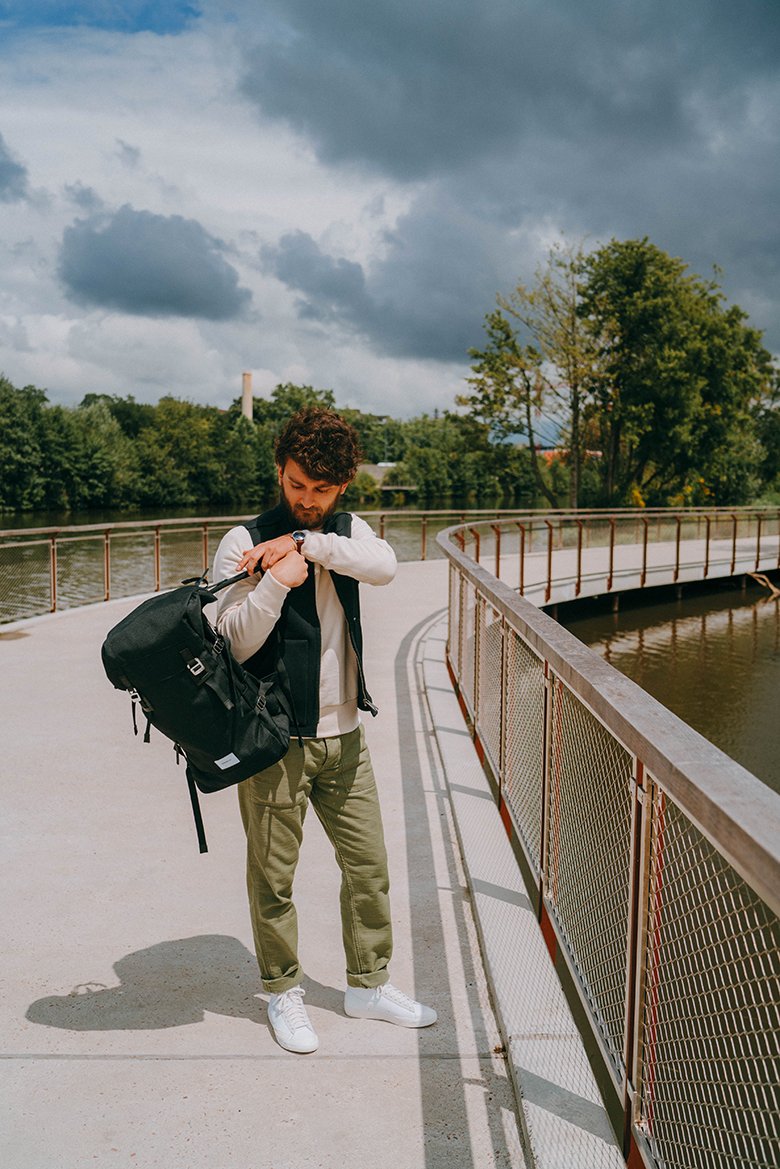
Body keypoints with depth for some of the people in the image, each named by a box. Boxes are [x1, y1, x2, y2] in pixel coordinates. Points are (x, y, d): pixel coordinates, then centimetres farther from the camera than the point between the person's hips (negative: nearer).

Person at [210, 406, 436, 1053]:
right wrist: (276, 582, -26)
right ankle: (284, 992, 27)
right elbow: (235, 642, -12)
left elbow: (385, 566, -14)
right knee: (273, 874, 7)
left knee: (369, 864, 12)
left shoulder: (346, 531, 8)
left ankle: (369, 983, 31)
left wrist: (306, 544, -22)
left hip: (344, 735, 5)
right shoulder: (244, 543, -7)